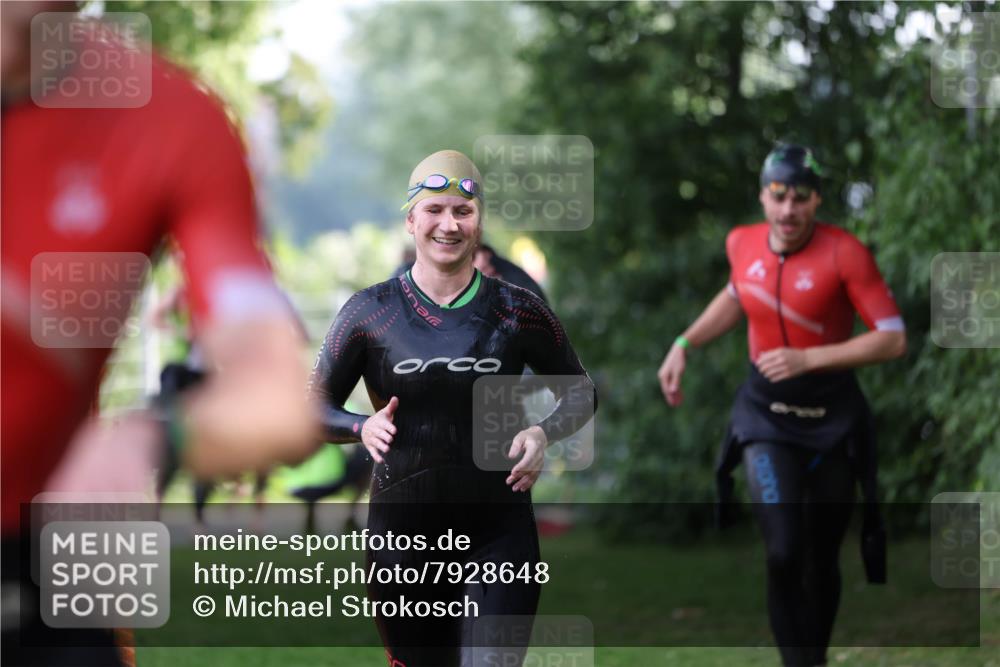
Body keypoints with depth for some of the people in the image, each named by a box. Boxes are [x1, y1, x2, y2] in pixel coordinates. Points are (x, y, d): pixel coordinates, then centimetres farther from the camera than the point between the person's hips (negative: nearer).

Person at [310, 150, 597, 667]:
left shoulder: (516, 310, 1)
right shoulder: (371, 312, 0)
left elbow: (581, 392, 13)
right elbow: (314, 409, 7)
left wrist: (543, 432, -8)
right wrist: (363, 428, -14)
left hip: (500, 532, -1)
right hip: (402, 531, 1)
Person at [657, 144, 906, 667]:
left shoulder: (844, 253, -16)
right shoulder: (742, 243, -3)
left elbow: (893, 339, -18)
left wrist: (808, 359, -24)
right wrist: (684, 344, 11)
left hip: (832, 414, -2)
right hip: (766, 411, 2)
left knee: (822, 563, 8)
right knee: (783, 555, -16)